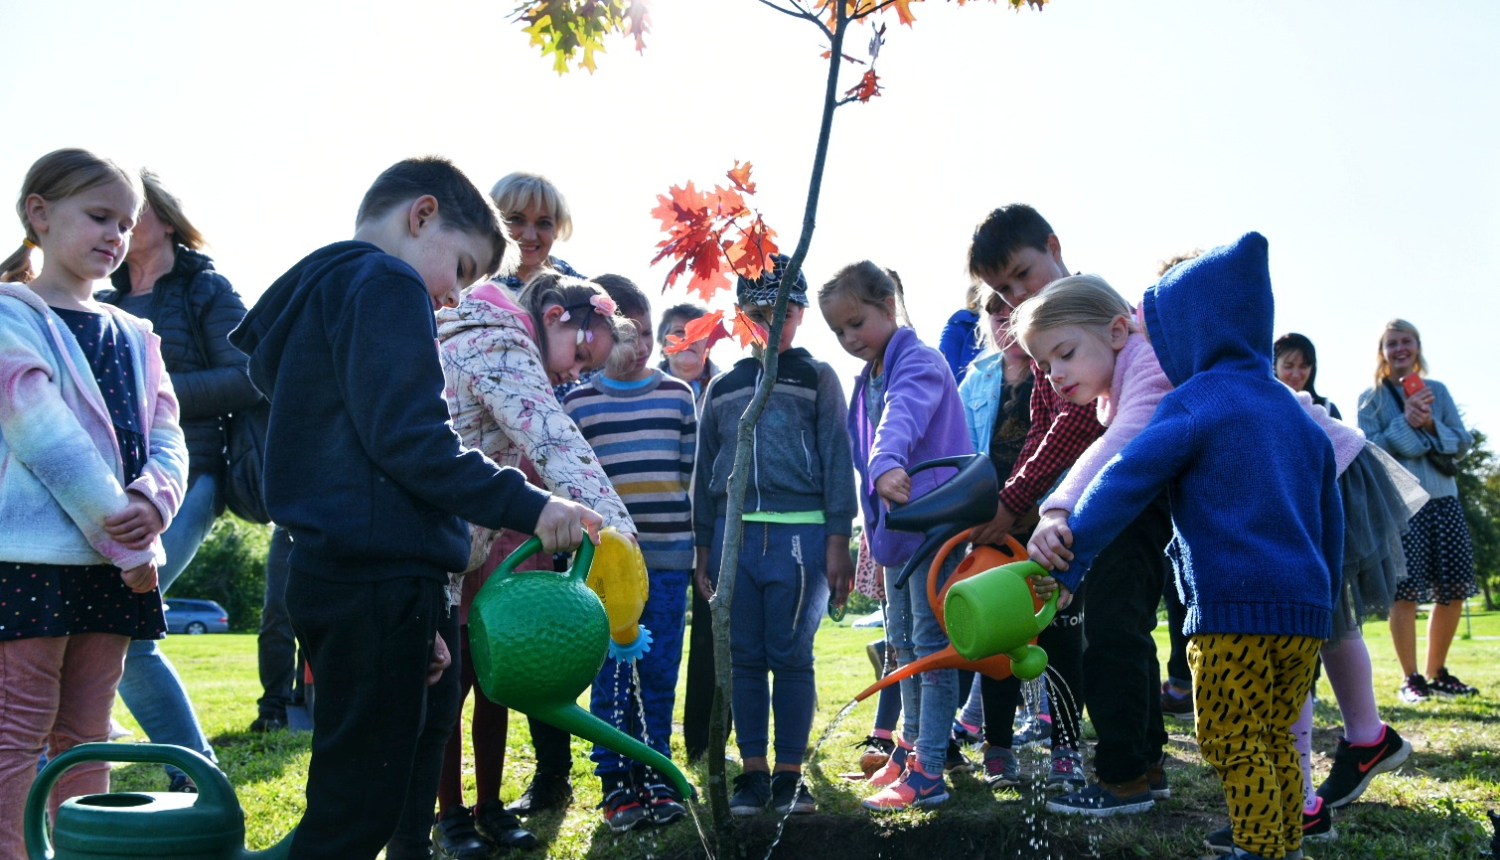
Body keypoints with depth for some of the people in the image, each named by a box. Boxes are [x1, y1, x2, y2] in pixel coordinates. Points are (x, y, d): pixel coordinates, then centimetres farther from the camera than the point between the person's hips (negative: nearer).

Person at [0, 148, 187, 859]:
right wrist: (127, 544, -15)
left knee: (85, 733, 11)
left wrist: (152, 501, -13)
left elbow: (165, 438, 10)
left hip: (115, 562, 6)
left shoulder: (133, 335, 17)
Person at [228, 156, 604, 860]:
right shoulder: (387, 284, -6)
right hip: (379, 580, -11)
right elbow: (410, 439, -20)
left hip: (335, 578, 11)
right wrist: (529, 506, -14)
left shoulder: (316, 292, 26)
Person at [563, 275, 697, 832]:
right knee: (611, 674, 2)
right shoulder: (577, 404, 4)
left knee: (660, 672, 6)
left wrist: (702, 545, 9)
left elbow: (694, 474, 12)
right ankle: (616, 782, 12)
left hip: (668, 558, 2)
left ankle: (654, 774, 18)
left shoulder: (678, 396, 9)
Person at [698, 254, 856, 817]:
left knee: (791, 658, -1)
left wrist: (837, 543, -6)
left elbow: (837, 460, 2)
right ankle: (753, 772, 13)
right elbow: (704, 471, 18)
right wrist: (703, 548, 13)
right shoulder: (723, 387, 17)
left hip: (800, 534, -3)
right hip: (734, 533, 3)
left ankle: (790, 775, 9)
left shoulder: (817, 378, 9)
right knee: (744, 658, 5)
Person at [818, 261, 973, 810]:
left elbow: (903, 416, -36)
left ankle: (927, 773, -2)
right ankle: (912, 745, 31)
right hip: (895, 524, 9)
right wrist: (873, 520, 12)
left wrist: (887, 466, -54)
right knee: (902, 641, 17)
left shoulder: (919, 362, -13)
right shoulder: (868, 376, 14)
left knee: (930, 642, -6)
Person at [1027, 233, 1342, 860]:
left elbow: (1124, 483, -17)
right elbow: (1329, 515, 19)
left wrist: (1067, 569, -18)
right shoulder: (1291, 407, 16)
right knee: (1275, 741, 17)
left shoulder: (1192, 403, -7)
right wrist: (1320, 604, 26)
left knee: (1231, 743, 2)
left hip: (1233, 606, -8)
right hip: (1305, 607, 8)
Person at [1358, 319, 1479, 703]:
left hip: (1444, 499, 4)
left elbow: (1463, 443, 8)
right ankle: (1410, 678, 3)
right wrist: (1405, 422, -16)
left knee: (1454, 591, 5)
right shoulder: (1372, 398, 3)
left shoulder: (1437, 391, 13)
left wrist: (1431, 424, -9)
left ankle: (1437, 673, 20)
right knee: (1405, 591, -8)